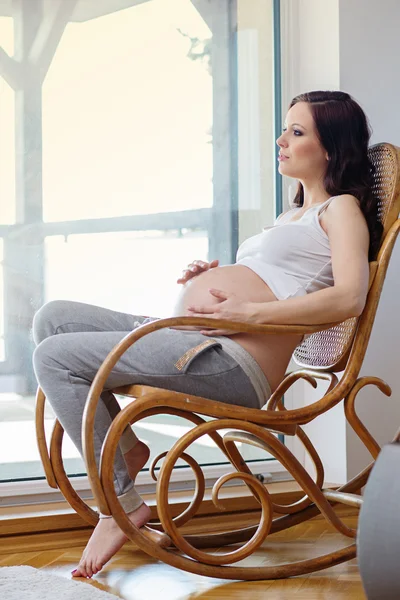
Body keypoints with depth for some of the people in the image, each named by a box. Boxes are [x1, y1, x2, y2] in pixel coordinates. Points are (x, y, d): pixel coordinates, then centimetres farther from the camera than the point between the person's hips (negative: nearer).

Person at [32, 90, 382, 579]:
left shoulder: (341, 209, 2)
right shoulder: (295, 215, 30)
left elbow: (349, 297, -16)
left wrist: (246, 312, -20)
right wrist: (216, 277, 13)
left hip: (231, 358, -10)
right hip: (187, 339, 10)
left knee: (55, 356, -15)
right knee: (52, 318, 5)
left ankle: (122, 503, -8)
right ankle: (124, 446, 5)